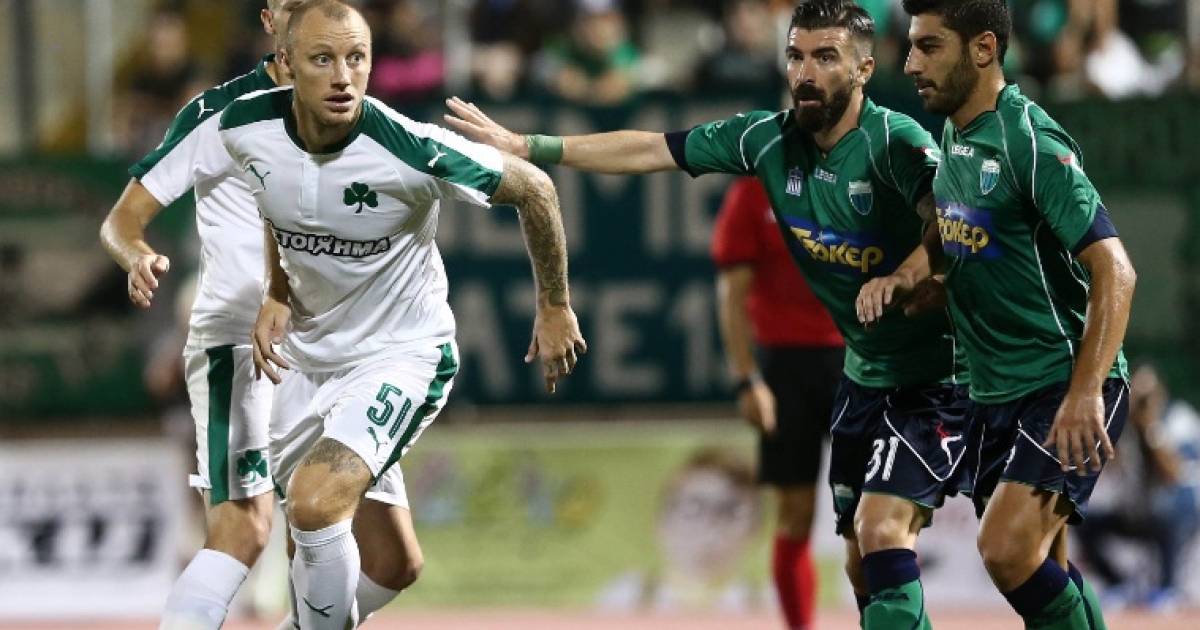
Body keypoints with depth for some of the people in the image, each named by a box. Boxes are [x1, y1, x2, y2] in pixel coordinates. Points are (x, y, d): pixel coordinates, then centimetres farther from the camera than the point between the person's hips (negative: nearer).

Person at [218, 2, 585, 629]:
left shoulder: (410, 150, -29)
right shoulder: (245, 130, -14)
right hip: (309, 356, 6)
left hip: (401, 355, -6)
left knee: (315, 505, -28)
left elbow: (534, 189, -12)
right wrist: (275, 295, 4)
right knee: (307, 536, 18)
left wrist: (554, 308, -2)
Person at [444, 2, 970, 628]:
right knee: (861, 562, 10)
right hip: (863, 372, 8)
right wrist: (526, 146, 6)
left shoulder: (894, 141, -21)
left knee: (882, 530, -21)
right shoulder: (770, 138, -2)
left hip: (935, 374, -8)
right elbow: (650, 150, 5)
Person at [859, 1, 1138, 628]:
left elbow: (1113, 270, -23)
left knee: (1006, 548, -24)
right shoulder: (955, 133, 8)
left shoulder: (1030, 142, -18)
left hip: (1065, 387, -9)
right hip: (994, 391, 9)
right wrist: (902, 274, 5)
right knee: (1038, 571, 11)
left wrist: (1085, 393, -29)